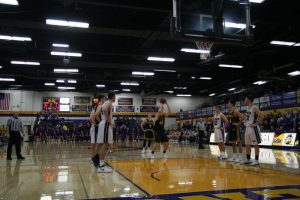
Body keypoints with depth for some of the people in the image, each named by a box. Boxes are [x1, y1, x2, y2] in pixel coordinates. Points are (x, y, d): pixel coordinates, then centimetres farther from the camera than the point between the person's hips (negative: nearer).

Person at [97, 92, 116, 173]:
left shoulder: (105, 103, 20)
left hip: (102, 124, 10)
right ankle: (101, 166, -13)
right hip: (106, 124, -10)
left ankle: (101, 163, 15)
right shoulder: (109, 102, -7)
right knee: (105, 144, -11)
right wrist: (110, 122, -22)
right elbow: (105, 110, -29)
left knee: (102, 144, 10)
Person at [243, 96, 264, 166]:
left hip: (253, 128, -9)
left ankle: (256, 160, 4)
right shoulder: (248, 108, 14)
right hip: (247, 128, 9)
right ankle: (248, 159, 20)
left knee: (255, 145, -2)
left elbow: (261, 116, -22)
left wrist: (256, 123, -20)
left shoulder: (254, 108, -13)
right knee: (247, 145, 12)